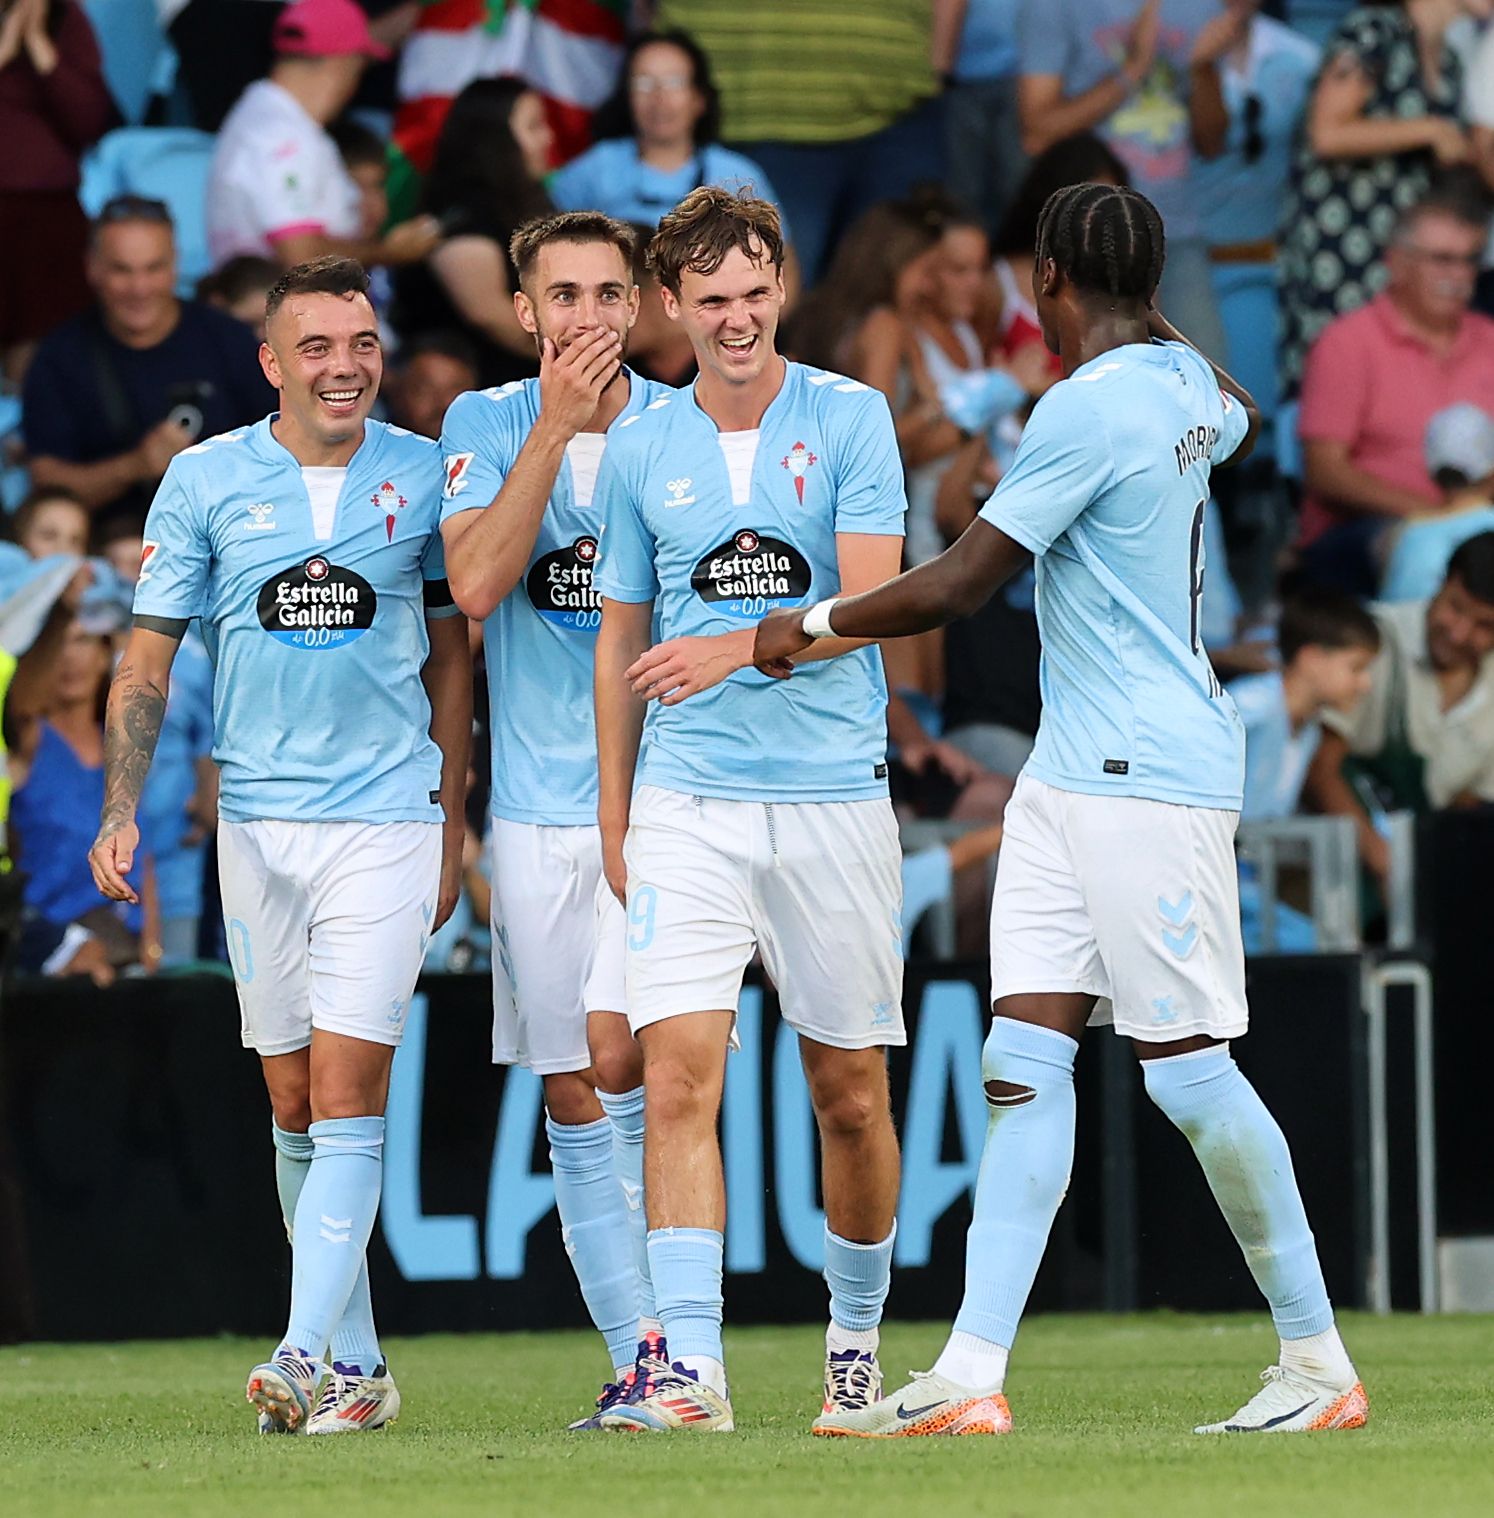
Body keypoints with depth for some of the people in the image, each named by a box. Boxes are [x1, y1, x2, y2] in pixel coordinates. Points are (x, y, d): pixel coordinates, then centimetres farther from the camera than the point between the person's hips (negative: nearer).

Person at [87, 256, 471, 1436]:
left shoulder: (423, 476, 2)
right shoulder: (206, 482, 2)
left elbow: (450, 660, 11)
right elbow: (149, 658, 7)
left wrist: (451, 829, 11)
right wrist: (122, 810, -3)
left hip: (387, 819, -2)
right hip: (257, 820, 2)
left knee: (347, 1088, -13)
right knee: (294, 1103, 6)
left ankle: (307, 1356, -18)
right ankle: (359, 1362, 16)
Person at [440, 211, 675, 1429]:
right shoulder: (487, 424, 5)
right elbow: (478, 583, -11)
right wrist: (556, 423, -15)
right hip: (536, 802, 2)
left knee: (618, 1054, -18)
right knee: (572, 1101, 4)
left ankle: (666, 1343, -10)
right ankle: (638, 1357, 11)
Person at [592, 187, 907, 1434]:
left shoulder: (849, 420, -1)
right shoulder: (639, 451, 8)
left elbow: (869, 605, -9)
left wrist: (738, 649, -24)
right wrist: (612, 817, 15)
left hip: (833, 795, -1)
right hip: (687, 804, 1)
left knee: (851, 1091, 6)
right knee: (678, 1075, -13)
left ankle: (857, 1333, 26)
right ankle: (689, 1366, -16)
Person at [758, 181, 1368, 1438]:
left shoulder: (1090, 405, -16)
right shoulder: (1181, 380, 11)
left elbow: (959, 587, -15)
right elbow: (1241, 420, 38)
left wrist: (812, 624, -2)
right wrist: (1157, 316, 47)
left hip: (1151, 779, -9)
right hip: (1072, 770, 9)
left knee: (1187, 1067, -4)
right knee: (1024, 1059, 1)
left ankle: (1320, 1361, 6)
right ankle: (973, 1375, -5)